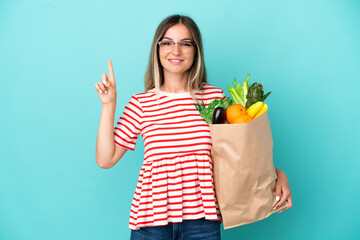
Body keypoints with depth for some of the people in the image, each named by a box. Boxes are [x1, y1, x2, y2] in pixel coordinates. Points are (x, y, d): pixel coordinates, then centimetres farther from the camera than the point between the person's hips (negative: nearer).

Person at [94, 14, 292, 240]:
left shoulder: (215, 97, 3)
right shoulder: (141, 103, 3)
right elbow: (106, 159, 2)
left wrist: (277, 173, 0)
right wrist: (109, 105, -2)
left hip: (202, 219, 1)